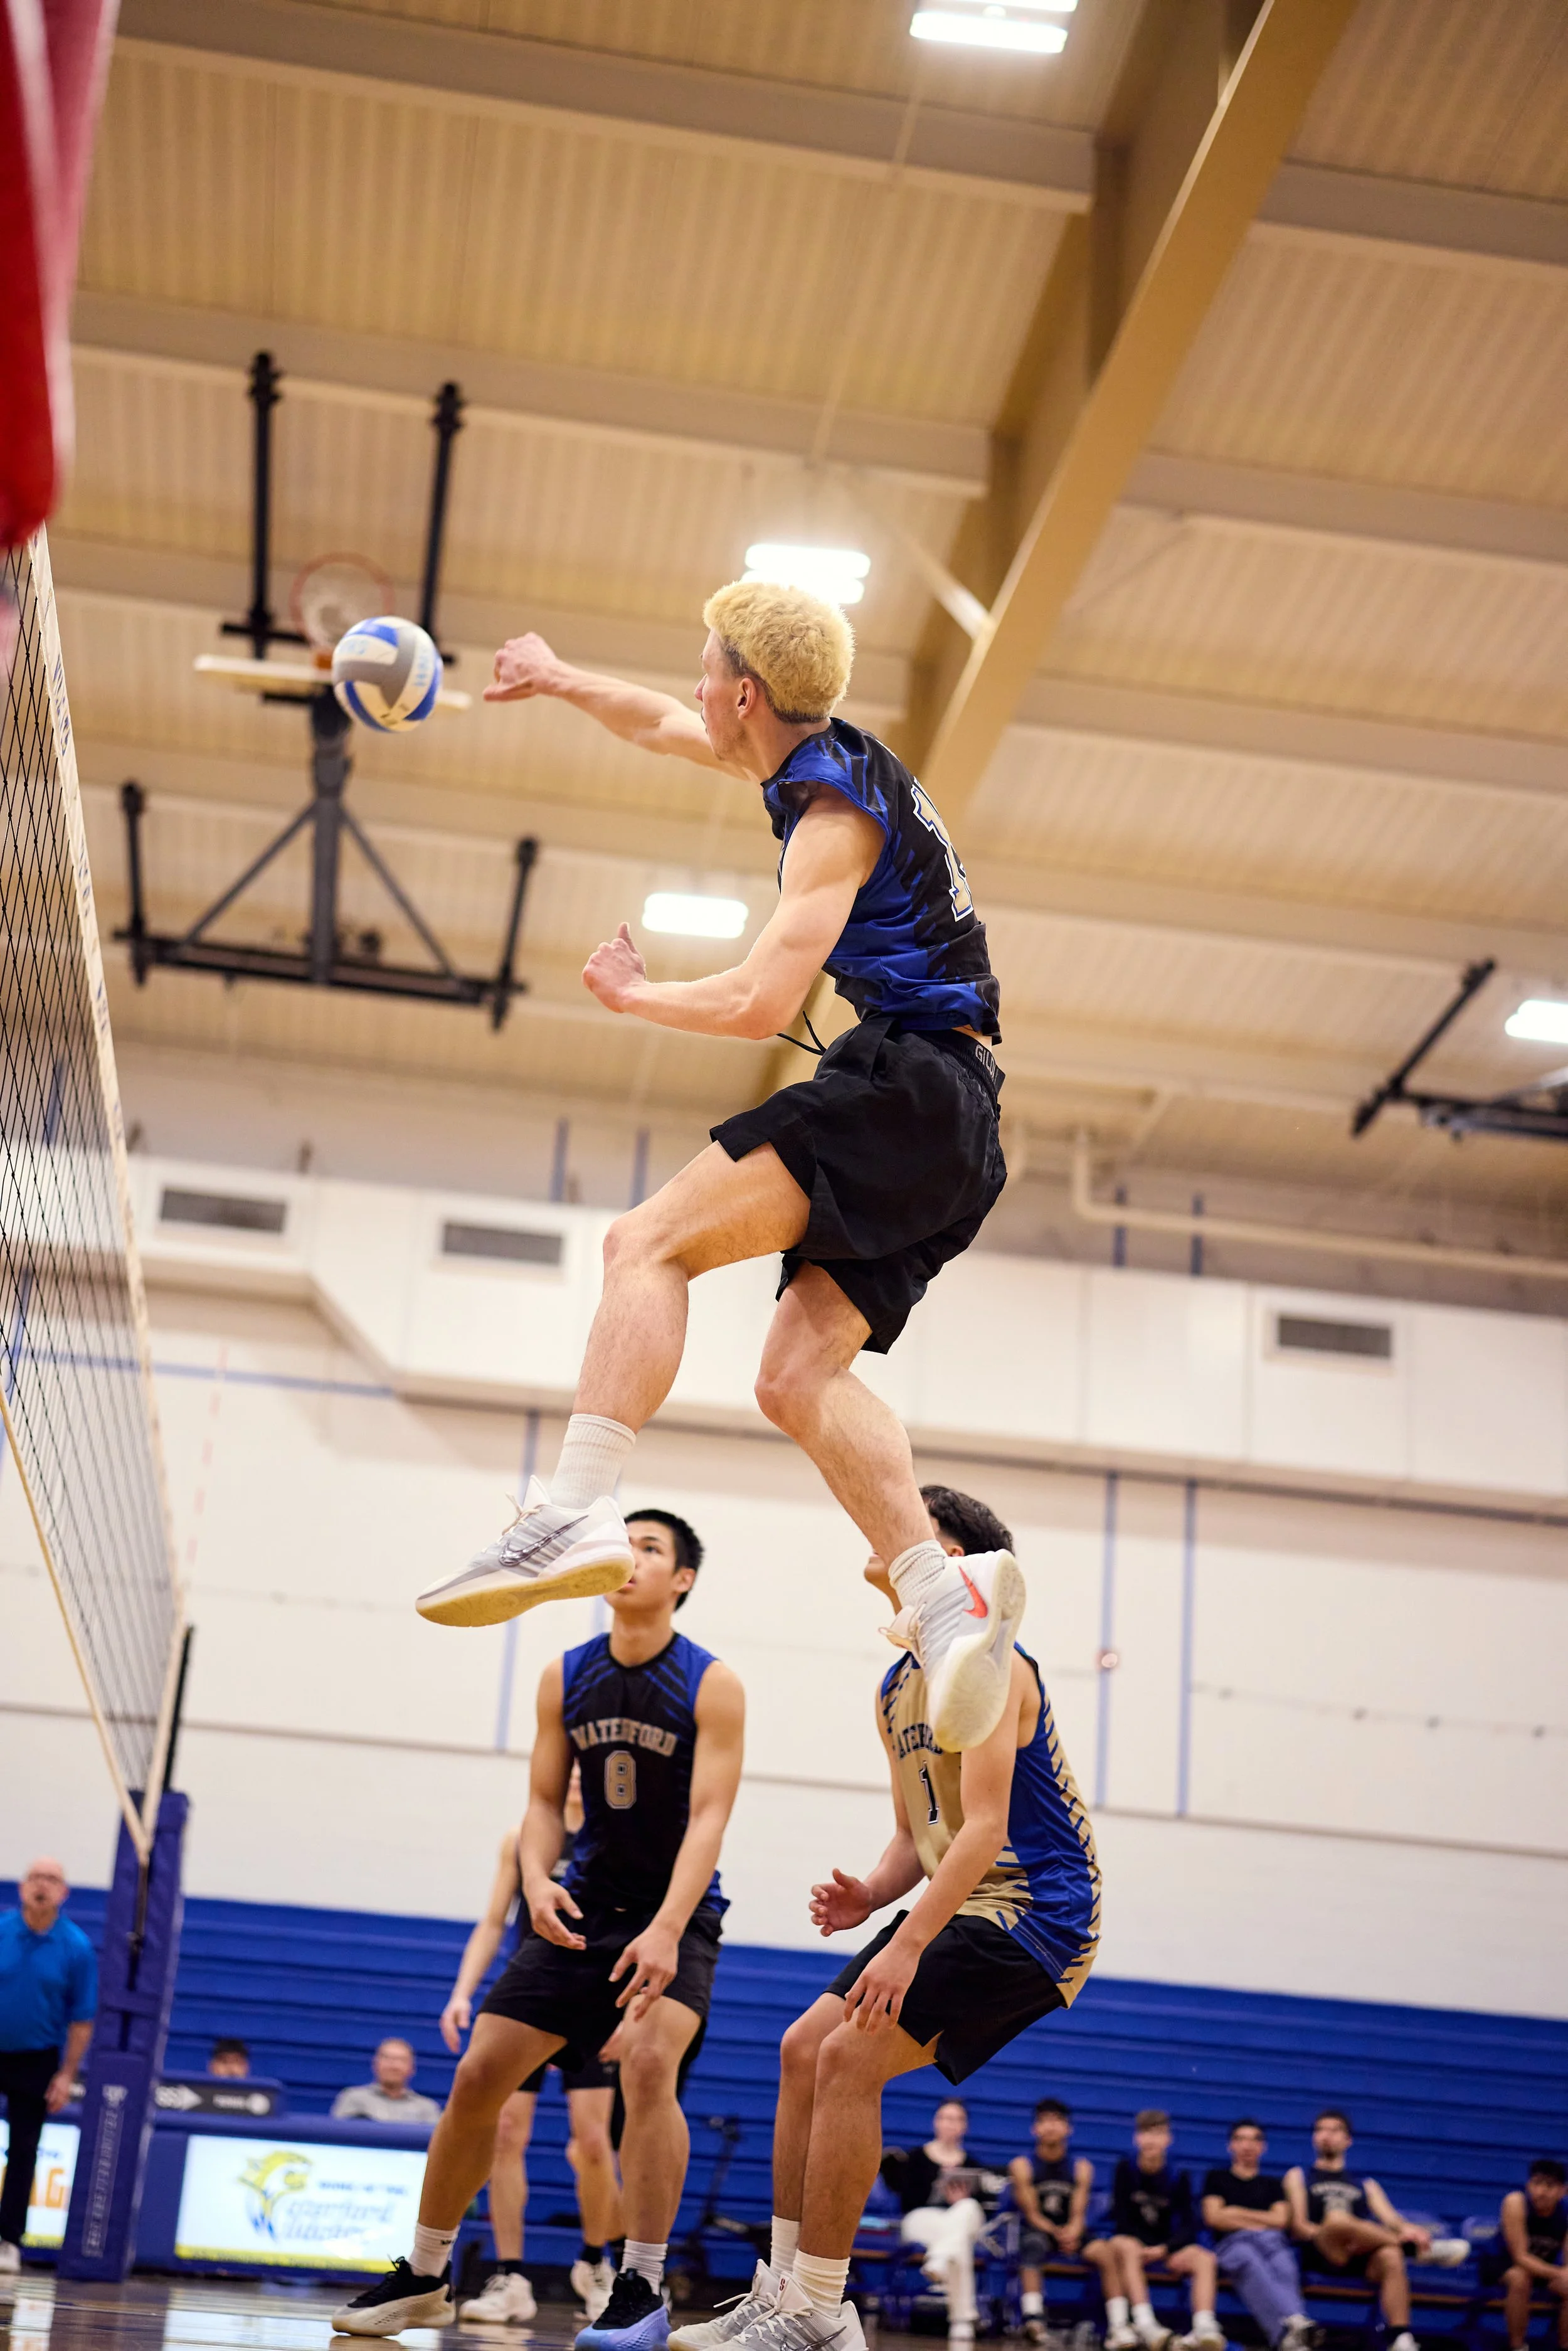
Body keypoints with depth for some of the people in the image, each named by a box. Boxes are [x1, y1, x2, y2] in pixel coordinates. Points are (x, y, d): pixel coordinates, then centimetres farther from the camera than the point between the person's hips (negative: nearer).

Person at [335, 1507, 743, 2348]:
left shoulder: (711, 1685, -11)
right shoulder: (565, 1678, 2)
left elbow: (709, 1816, -18)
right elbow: (545, 1801, 5)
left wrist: (665, 1931, -30)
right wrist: (538, 1881, -16)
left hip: (674, 1914, -5)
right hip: (582, 1907, 5)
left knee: (648, 2062, -30)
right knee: (478, 2074, 1)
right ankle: (423, 2277, 20)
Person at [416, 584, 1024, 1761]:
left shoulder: (838, 811, -10)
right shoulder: (821, 757, 19)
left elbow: (760, 1003, -18)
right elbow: (666, 727, 38)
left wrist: (634, 992, -1)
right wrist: (559, 680, 46)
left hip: (905, 1087, -10)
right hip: (950, 1134, 10)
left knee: (650, 1241, -18)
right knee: (798, 1376, -1)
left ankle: (575, 1509, -30)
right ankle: (946, 1593, -14)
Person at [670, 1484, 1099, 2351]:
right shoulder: (897, 1689, 14)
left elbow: (985, 1828, -23)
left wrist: (910, 1943, -29)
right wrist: (870, 1897, -1)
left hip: (1033, 1910, -10)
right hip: (963, 1904, 10)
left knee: (850, 2058, -18)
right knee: (804, 2049, 5)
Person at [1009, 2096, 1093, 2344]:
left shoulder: (1082, 2168, 7)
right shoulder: (1022, 2166, 2)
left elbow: (1078, 2214, -3)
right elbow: (1032, 2214, -6)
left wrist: (1072, 2233, -26)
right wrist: (1057, 2233, -24)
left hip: (1070, 2234, 3)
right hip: (1036, 2231, -3)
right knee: (1034, 2244, -36)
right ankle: (1033, 2318, -50)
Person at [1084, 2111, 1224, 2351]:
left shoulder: (1179, 2177, 2)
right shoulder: (1126, 2169, -2)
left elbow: (1188, 2226, -5)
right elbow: (1121, 2221, -6)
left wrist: (1164, 2249, -22)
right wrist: (1146, 2251, -19)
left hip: (1165, 2248, 2)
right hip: (1132, 2243, -2)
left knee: (1204, 2258, -25)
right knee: (1126, 2247, -37)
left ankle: (1205, 2328, -44)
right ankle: (1146, 2326, -50)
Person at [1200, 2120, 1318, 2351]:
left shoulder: (1273, 2184, 32)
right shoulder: (1217, 2178, 27)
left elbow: (1280, 2220, 14)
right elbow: (1213, 2217, 10)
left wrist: (1237, 2213, 9)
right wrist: (1261, 2222, 8)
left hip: (1271, 2242, 2)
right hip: (1233, 2243, -2)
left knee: (1284, 2269, -40)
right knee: (1251, 2263, -44)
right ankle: (1293, 2322, -72)